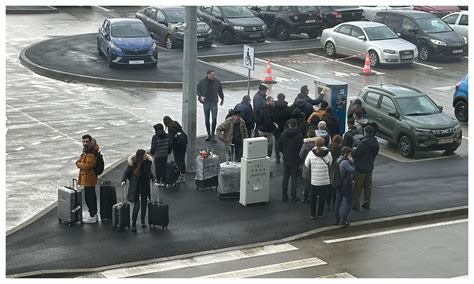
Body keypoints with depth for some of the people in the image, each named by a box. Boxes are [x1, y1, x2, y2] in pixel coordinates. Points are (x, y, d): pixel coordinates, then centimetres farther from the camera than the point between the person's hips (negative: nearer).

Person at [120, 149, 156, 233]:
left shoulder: (148, 162, -6)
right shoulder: (133, 163, -17)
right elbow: (126, 172, -5)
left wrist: (153, 179, -2)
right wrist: (123, 180, -19)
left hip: (145, 186, 4)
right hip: (135, 187, -4)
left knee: (144, 204, 11)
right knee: (137, 205, -9)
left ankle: (143, 221, 30)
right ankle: (133, 224, 2)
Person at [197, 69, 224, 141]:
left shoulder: (217, 81, 1)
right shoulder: (203, 82, -2)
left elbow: (220, 90, 15)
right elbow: (198, 90, 7)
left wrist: (222, 98, 23)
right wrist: (200, 96, -10)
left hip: (214, 103, -1)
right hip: (206, 103, 1)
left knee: (214, 119, -9)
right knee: (206, 120, 7)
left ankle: (212, 134, 2)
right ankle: (209, 135, 18)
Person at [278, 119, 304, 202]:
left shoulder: (283, 134, -2)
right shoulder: (299, 135, -14)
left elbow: (279, 147, 4)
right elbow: (301, 147, -13)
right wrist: (298, 155, 5)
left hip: (286, 160, 4)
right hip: (295, 160, -4)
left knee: (285, 177, 14)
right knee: (294, 178, 4)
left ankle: (284, 195, 17)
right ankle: (293, 196, 5)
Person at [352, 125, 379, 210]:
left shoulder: (363, 143, -24)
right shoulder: (375, 143, -1)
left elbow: (355, 155, -21)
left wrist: (354, 150, 0)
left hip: (360, 168, -7)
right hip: (370, 168, 7)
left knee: (357, 187, 3)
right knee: (368, 186, 16)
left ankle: (356, 205, 8)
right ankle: (367, 204, 24)